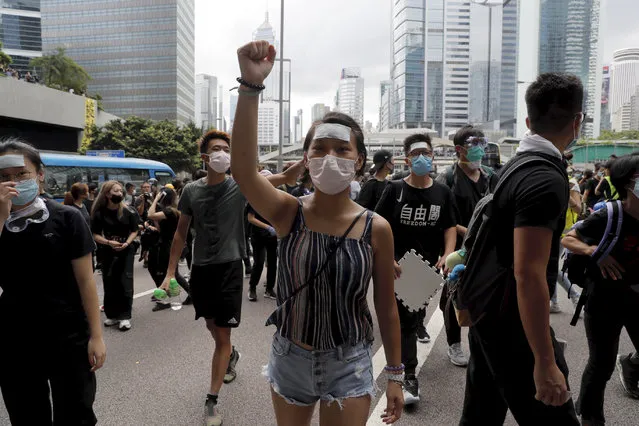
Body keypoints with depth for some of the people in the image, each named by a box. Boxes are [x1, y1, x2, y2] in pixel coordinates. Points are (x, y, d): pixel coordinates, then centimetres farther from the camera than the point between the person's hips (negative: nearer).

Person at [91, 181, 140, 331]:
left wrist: (126, 243, -16)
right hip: (108, 251, 1)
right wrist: (109, 242, -20)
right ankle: (113, 315, 19)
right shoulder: (99, 213, -7)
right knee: (109, 283, 6)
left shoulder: (129, 211, -7)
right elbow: (95, 235, -4)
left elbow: (134, 231, 0)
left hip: (126, 250, -1)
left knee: (125, 282, -3)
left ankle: (125, 316, 2)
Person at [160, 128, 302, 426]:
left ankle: (212, 401, 15)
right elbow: (180, 234, 6)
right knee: (212, 326, 22)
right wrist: (170, 272, 3)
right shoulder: (191, 191, -1)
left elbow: (285, 178, -19)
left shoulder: (240, 185, -9)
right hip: (200, 269, 3)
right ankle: (231, 355, 54)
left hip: (229, 268, -3)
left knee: (222, 336, 0)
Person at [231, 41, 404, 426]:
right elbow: (243, 169, -33)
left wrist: (395, 374, 2)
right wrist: (251, 85, -41)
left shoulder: (376, 228, -14)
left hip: (348, 364, -2)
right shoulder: (290, 213, -14)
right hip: (290, 358, 2)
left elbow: (386, 305, -4)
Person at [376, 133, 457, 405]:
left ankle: (398, 355, 43)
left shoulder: (442, 193, 1)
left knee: (416, 318, 17)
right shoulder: (395, 190, -7)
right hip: (399, 266, -3)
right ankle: (409, 377, 7)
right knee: (406, 320, -1)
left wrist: (447, 255, -11)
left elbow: (450, 228, 6)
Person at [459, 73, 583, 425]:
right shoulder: (546, 180, -21)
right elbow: (528, 274, -27)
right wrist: (545, 362, -24)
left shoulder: (513, 167, 8)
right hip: (515, 326, -9)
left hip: (488, 316, 9)